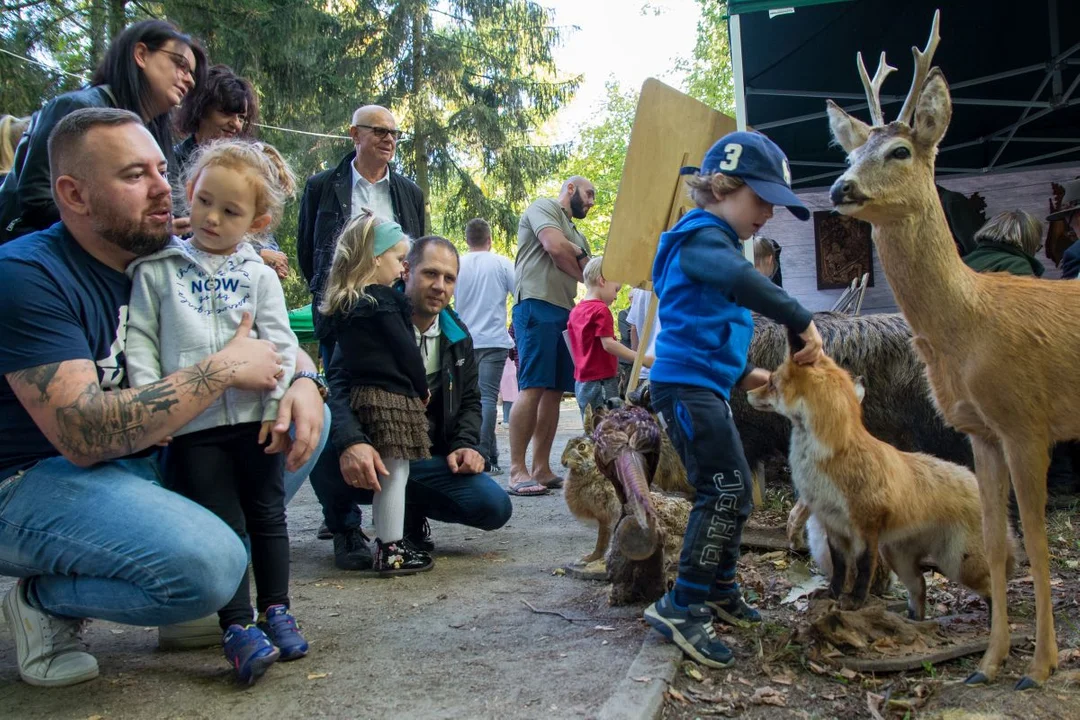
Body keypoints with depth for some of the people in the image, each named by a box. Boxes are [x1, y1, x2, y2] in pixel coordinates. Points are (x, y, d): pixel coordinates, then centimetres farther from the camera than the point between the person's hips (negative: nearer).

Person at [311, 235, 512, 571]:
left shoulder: (457, 336, 8)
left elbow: (469, 399, 19)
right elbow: (340, 387, -22)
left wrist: (466, 444, -2)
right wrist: (351, 442, -43)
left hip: (425, 461, 4)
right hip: (368, 457, -4)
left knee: (495, 507, -16)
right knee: (326, 448, -38)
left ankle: (410, 512, 15)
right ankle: (345, 526, -3)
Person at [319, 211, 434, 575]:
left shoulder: (342, 301, 14)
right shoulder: (384, 301, -11)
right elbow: (406, 349, -10)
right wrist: (421, 388, 4)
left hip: (354, 391, 9)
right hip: (390, 395, -8)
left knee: (385, 472, 14)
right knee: (395, 471, -4)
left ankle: (389, 541, 20)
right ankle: (391, 551, -1)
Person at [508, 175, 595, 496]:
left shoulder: (578, 236, 29)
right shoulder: (543, 208, 6)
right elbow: (555, 246, -12)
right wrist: (580, 261, 5)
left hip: (566, 311, 9)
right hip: (538, 305, -8)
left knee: (554, 391, 3)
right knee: (532, 388, -14)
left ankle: (541, 469, 5)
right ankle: (517, 472, -14)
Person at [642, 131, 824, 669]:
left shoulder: (713, 243, 22)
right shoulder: (701, 236, -10)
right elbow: (743, 281, -34)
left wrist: (746, 375, 25)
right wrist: (803, 323, -29)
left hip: (705, 387, 11)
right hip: (686, 384, -11)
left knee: (730, 492, 17)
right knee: (725, 490, -14)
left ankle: (720, 590, 30)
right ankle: (682, 606, -8)